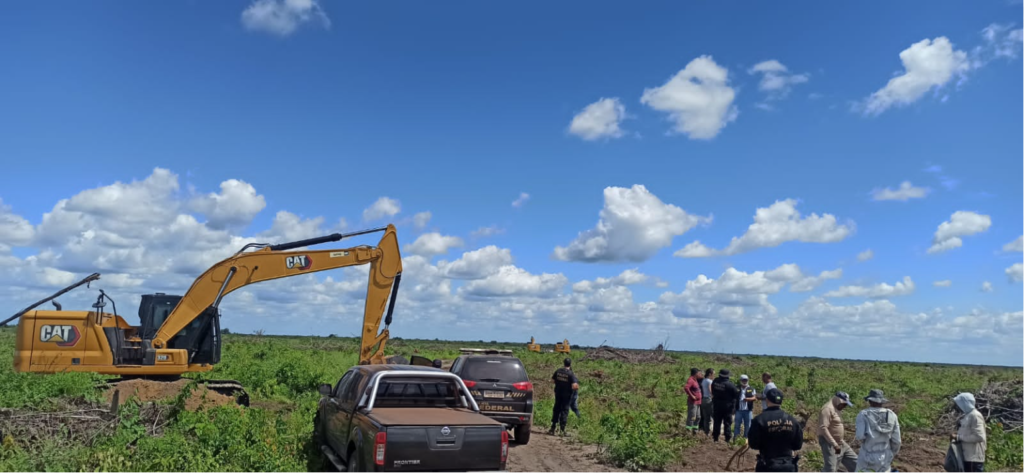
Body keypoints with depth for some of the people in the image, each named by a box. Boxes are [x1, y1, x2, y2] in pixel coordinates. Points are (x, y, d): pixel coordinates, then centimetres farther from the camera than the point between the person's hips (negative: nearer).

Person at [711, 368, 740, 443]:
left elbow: (712, 392, 6)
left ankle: (715, 437, 17)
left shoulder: (715, 382, -5)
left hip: (716, 405, 4)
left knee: (717, 422, 13)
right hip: (727, 406, -3)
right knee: (727, 423, 5)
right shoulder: (730, 384, -17)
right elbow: (736, 395, -9)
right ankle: (727, 439, 4)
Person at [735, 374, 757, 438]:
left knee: (747, 425, 6)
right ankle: (735, 438, 8)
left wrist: (748, 399, -21)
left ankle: (746, 438, 16)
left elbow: (754, 398, -3)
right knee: (737, 424, 2)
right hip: (739, 410, 0)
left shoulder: (751, 389, 5)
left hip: (748, 410, 0)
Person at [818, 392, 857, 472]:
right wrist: (834, 444, -28)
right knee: (830, 468, -13)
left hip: (840, 442, 10)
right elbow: (823, 428, -27)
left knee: (854, 461, 14)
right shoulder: (828, 409, -18)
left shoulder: (835, 409, 14)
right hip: (829, 443, -10)